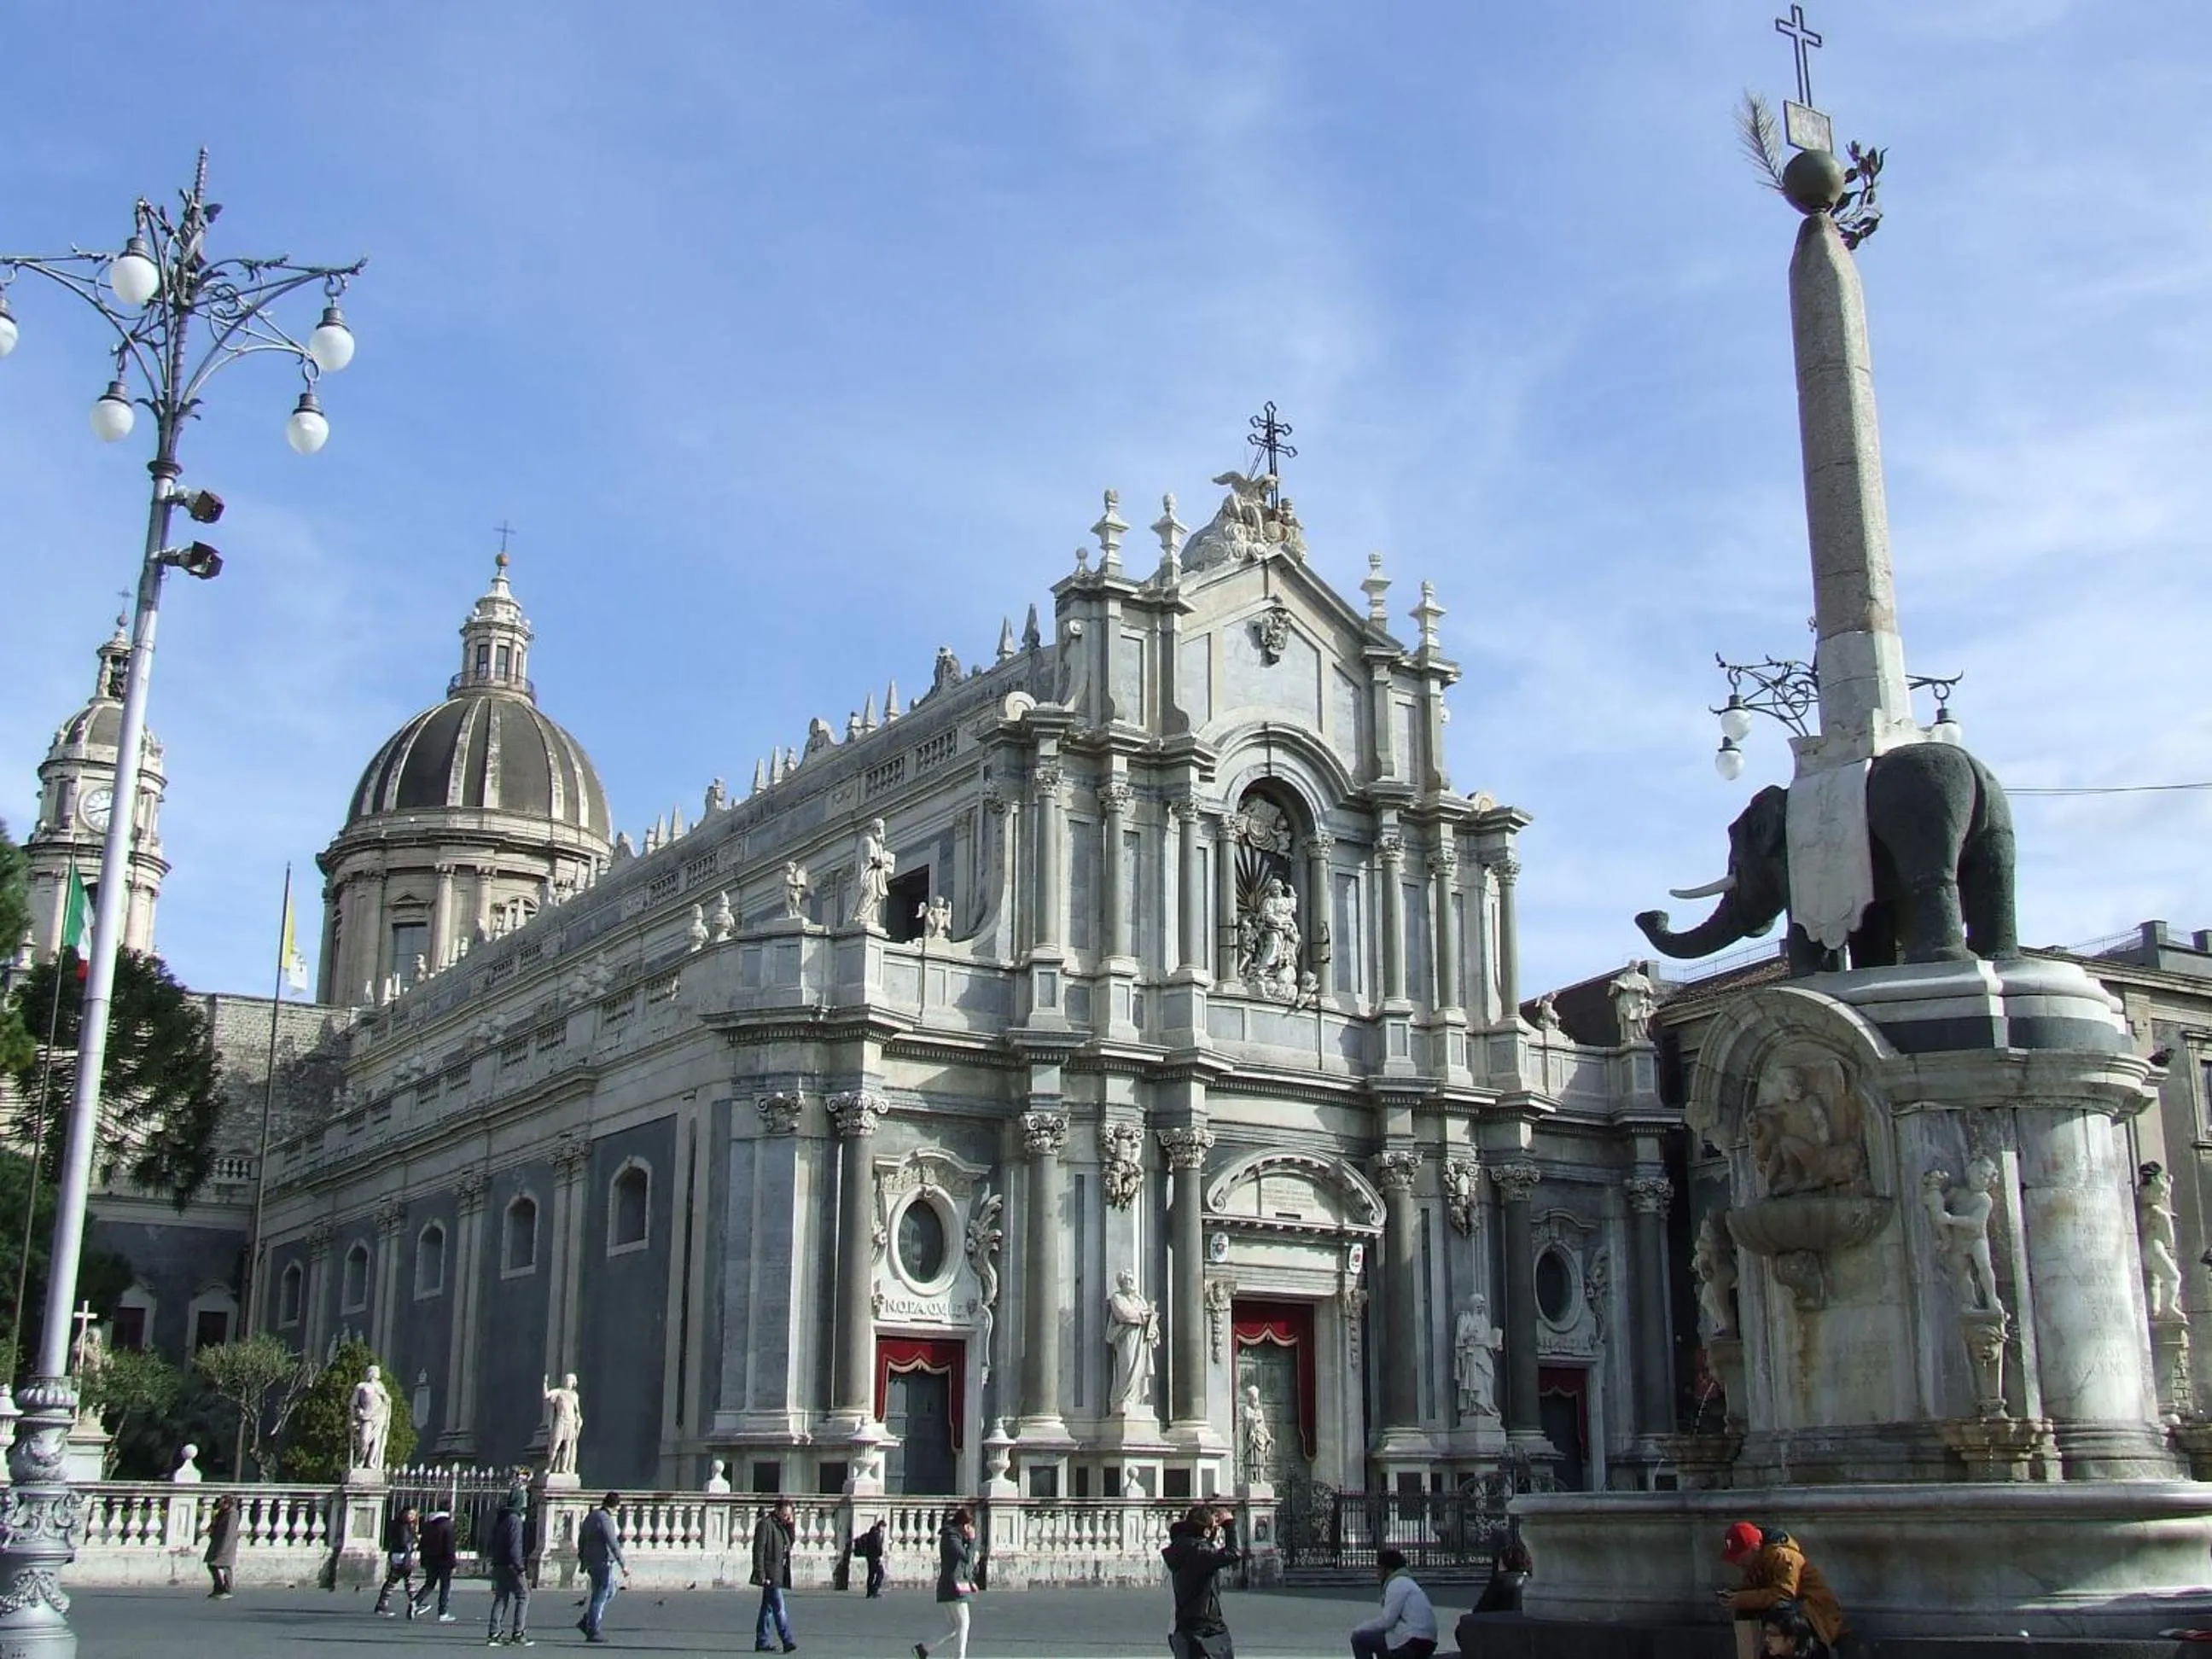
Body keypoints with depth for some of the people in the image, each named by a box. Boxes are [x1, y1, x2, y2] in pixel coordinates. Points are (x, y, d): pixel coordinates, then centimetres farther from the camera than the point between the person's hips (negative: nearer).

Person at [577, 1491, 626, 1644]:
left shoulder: (591, 1516, 10)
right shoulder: (605, 1519, -18)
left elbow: (581, 1540, 16)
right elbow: (613, 1544, -22)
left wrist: (582, 1562, 24)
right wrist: (623, 1564, -17)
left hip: (591, 1561, 9)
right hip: (604, 1562, -9)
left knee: (610, 1591, 20)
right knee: (600, 1597, 0)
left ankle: (585, 1622, 17)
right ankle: (592, 1632, 6)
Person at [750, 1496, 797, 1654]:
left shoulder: (781, 1525, 14)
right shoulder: (765, 1524, -12)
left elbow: (789, 1543, 18)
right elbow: (758, 1550, -15)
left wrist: (790, 1526, 3)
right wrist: (761, 1575, -19)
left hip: (779, 1573, 9)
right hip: (770, 1574, -9)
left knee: (768, 1607, 12)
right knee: (779, 1608, -12)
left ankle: (762, 1642, 17)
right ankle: (787, 1642, -15)